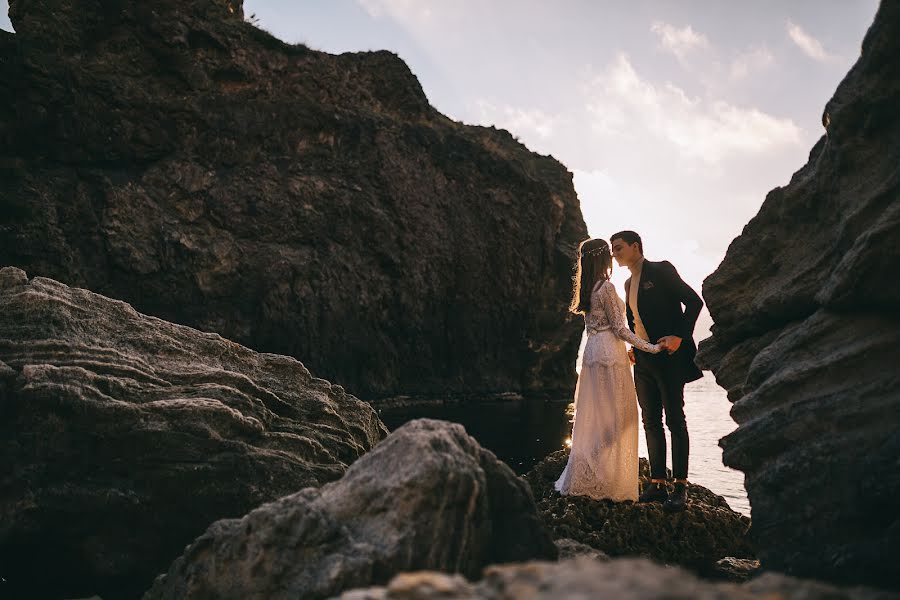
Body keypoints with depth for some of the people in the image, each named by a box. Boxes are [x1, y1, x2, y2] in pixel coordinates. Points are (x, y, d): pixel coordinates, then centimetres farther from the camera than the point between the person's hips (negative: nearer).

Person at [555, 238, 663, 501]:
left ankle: (586, 478, 16)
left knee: (593, 416, 12)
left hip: (593, 351, 8)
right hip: (610, 352, -8)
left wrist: (624, 350, 25)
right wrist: (651, 347, -8)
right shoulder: (607, 287, -13)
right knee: (615, 417, -1)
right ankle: (611, 482, 3)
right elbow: (619, 328, -13)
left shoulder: (587, 288, 12)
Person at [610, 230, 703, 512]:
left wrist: (680, 336, -18)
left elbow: (694, 301, -11)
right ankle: (657, 484, 13)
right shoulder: (629, 283, 17)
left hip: (668, 356, -8)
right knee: (651, 422, 8)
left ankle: (680, 487, 1)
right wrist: (635, 347, 10)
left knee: (675, 420, -4)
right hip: (643, 360, 8)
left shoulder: (661, 270, -6)